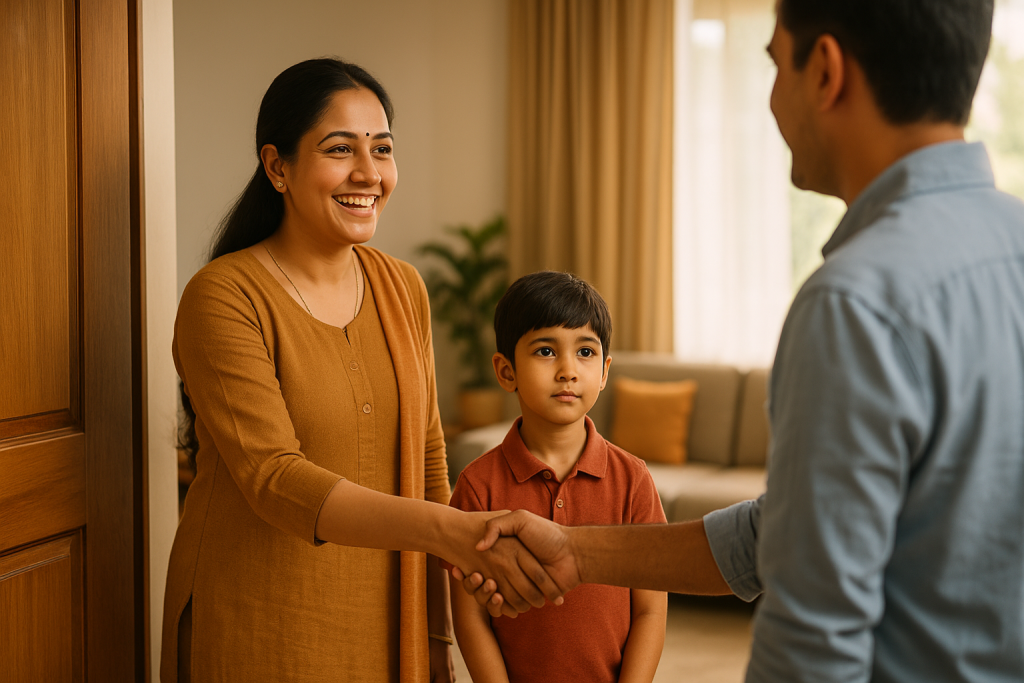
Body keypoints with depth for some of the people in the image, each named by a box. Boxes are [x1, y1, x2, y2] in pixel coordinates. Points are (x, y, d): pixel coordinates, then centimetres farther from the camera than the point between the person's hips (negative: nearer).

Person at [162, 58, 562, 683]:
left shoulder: (402, 287, 3)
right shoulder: (222, 297, -15)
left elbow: (427, 458, 8)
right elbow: (273, 478, -25)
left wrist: (439, 633, 8)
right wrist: (450, 531, -37)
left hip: (386, 625, 5)